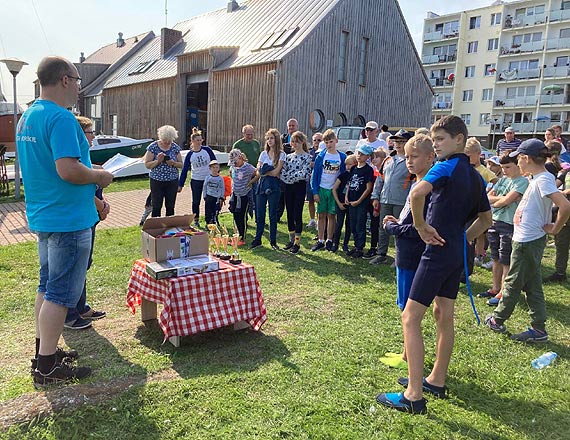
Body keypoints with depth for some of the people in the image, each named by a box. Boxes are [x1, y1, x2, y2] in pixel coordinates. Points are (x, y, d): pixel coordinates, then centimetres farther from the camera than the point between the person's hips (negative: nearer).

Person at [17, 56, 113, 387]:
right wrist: (100, 176, -11)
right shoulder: (61, 117, -19)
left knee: (48, 286, 18)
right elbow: (68, 170, -28)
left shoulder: (27, 116, 13)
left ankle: (45, 351, 31)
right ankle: (47, 368, 9)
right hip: (68, 219, -10)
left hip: (43, 215, 10)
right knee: (60, 293, -1)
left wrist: (90, 175, 17)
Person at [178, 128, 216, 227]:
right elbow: (184, 170, 1)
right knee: (196, 201, 8)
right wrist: (180, 185, -1)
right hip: (196, 181, 1)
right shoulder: (190, 154, -3)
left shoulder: (207, 150, -5)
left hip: (209, 179, 0)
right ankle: (196, 220, 22)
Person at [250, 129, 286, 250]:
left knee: (273, 215, 2)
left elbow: (276, 172, -12)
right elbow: (259, 172, 4)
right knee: (259, 214, 6)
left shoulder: (281, 154, -1)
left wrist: (264, 171, -2)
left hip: (274, 186, -4)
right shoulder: (263, 154, 12)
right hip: (262, 184, 4)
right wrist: (271, 172, -9)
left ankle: (273, 241, 13)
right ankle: (257, 239, 15)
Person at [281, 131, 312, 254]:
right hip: (288, 187, 5)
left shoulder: (307, 157, -5)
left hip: (300, 187, -5)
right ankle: (291, 240, 21)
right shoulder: (289, 156, 12)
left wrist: (290, 175, -12)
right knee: (289, 214, 9)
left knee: (297, 215, -3)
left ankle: (297, 243, 5)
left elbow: (305, 174, -16)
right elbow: (283, 173, 6)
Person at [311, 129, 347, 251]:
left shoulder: (342, 157, 0)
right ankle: (320, 241, 13)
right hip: (322, 189, 0)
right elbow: (315, 174, 0)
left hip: (334, 190, 0)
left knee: (331, 215, 5)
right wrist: (315, 192, -6)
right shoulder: (321, 156, -2)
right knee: (321, 215, 5)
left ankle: (329, 241, 16)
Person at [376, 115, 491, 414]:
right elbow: (485, 219, 23)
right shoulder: (475, 176, 13)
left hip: (438, 251, -10)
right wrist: (462, 238, 18)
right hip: (457, 251, 10)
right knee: (444, 315, 19)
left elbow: (417, 193, -33)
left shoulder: (448, 166, -13)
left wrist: (421, 226, -19)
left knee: (410, 318, -6)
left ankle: (414, 395, -3)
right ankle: (437, 381, 32)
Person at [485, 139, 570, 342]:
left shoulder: (543, 180, -20)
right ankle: (538, 329, 22)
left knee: (513, 282, 5)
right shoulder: (538, 179, 8)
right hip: (527, 239, 10)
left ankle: (497, 319, 20)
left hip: (528, 241, -10)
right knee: (532, 285, 14)